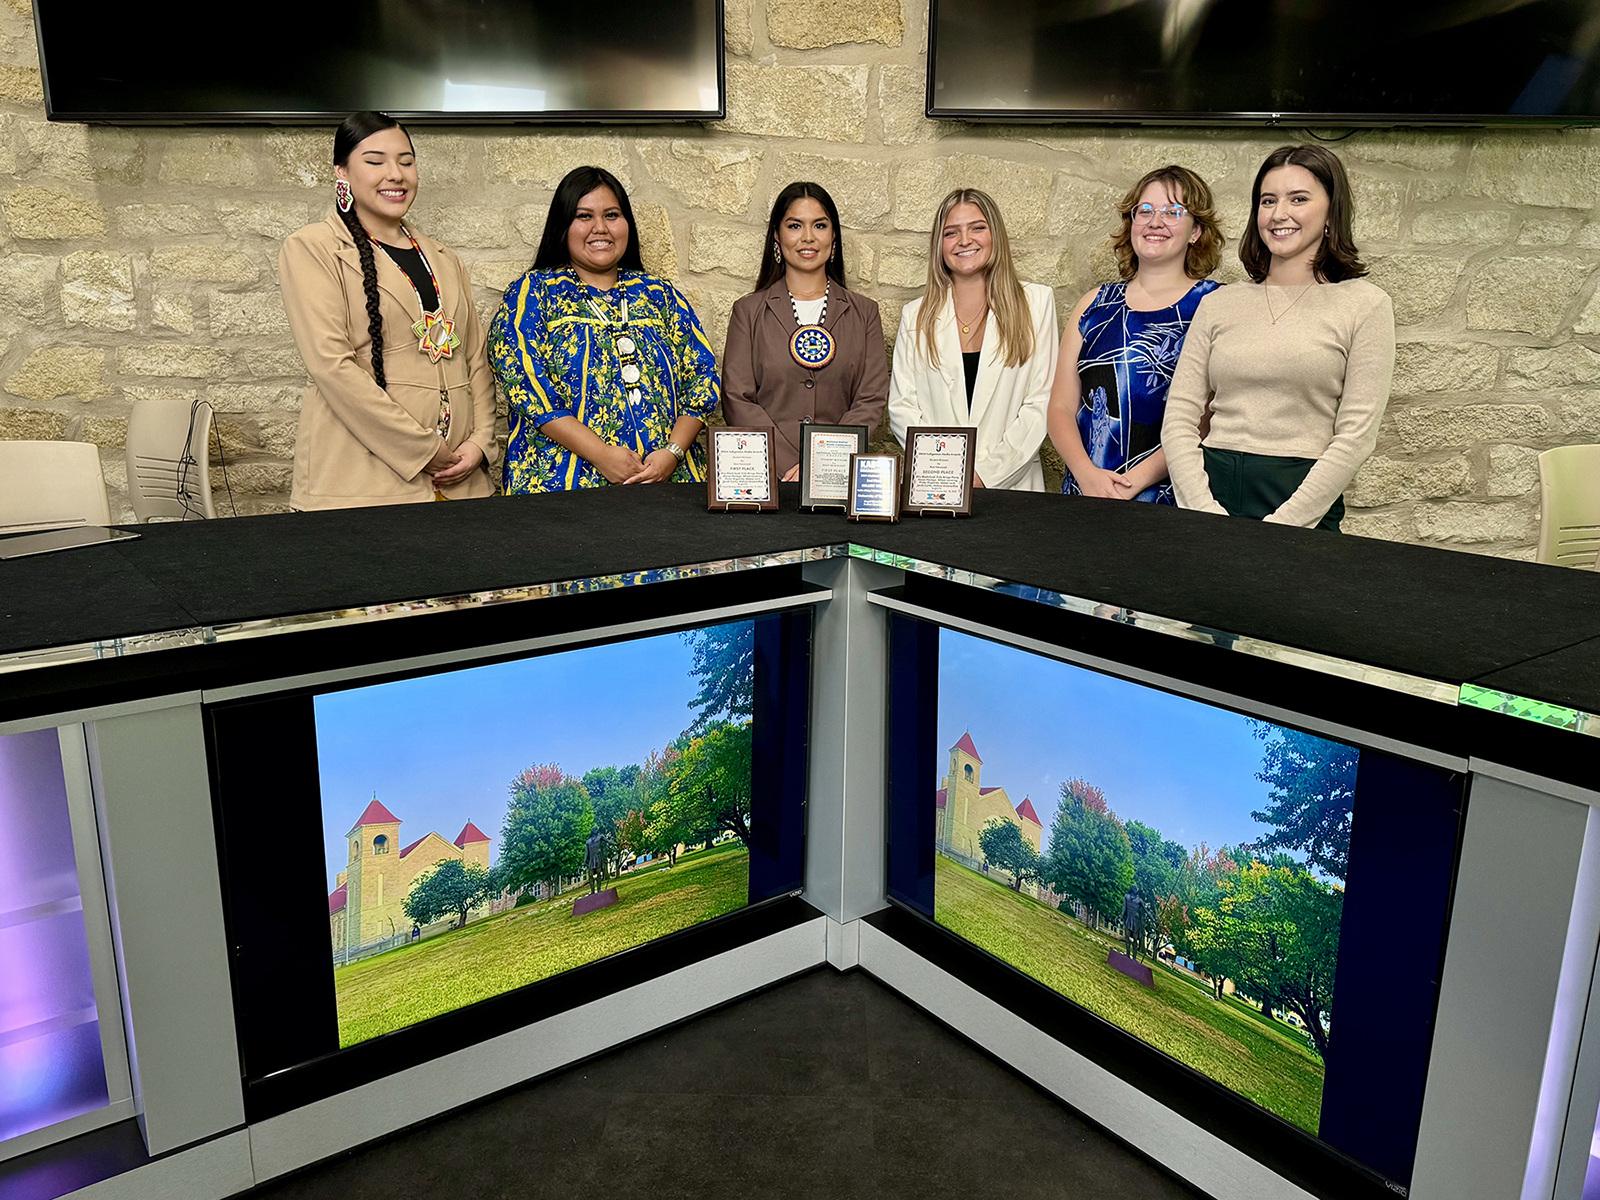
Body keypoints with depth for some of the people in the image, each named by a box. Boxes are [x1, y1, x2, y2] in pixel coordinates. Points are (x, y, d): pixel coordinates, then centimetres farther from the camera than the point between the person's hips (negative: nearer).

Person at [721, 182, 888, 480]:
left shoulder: (864, 312, 15)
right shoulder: (748, 311, 11)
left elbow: (872, 399, 6)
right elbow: (737, 400, 2)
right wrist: (789, 467, -12)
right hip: (769, 475, -1)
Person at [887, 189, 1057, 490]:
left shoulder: (1036, 302, 10)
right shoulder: (916, 315, 14)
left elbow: (1042, 403, 4)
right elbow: (901, 406, 8)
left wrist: (985, 473, -7)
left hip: (1011, 485, -1)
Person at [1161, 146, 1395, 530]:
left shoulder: (1364, 304, 6)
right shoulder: (1220, 303, 13)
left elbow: (1356, 437, -1)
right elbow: (1179, 419, 7)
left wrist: (1281, 528, -11)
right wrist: (1205, 513, -6)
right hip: (1214, 493, 2)